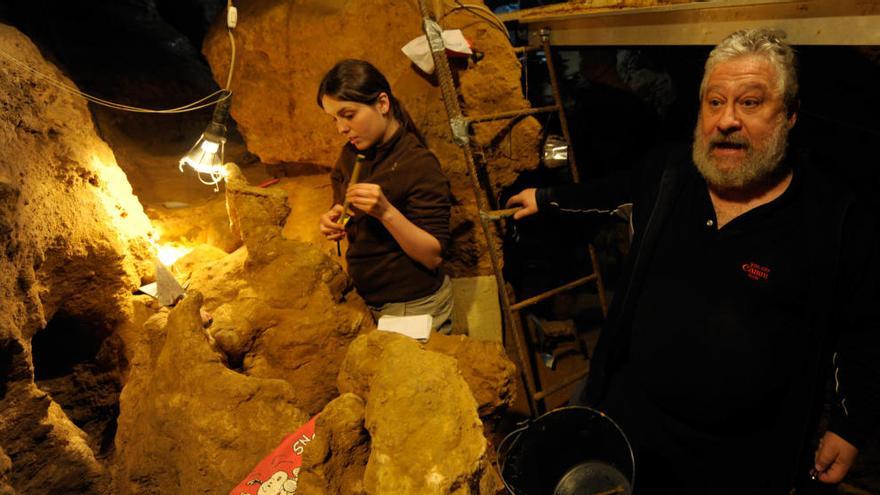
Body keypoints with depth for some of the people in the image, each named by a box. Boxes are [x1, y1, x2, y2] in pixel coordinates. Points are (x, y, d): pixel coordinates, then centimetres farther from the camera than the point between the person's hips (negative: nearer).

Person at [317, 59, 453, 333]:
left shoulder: (419, 164, -20)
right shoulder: (351, 154, 1)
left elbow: (434, 256, -21)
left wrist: (386, 212, -33)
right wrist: (333, 222, -8)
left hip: (413, 309, -6)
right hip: (367, 301, 7)